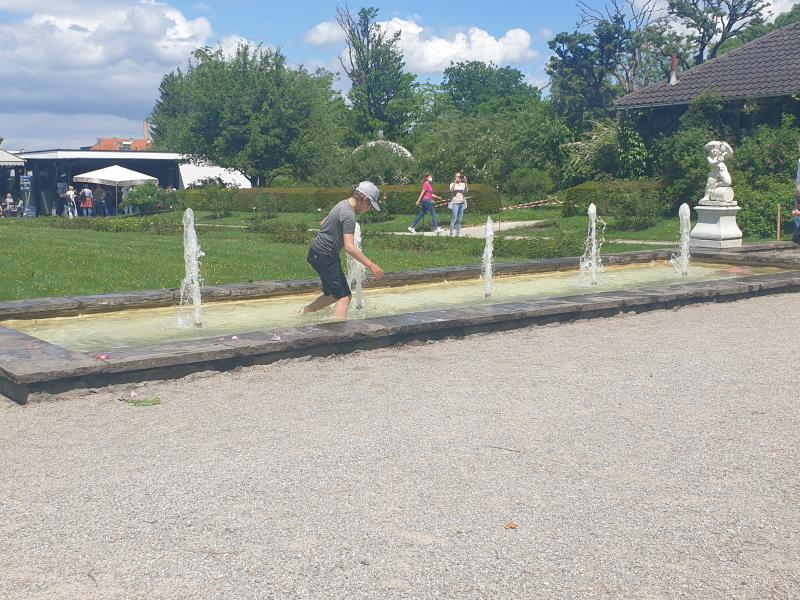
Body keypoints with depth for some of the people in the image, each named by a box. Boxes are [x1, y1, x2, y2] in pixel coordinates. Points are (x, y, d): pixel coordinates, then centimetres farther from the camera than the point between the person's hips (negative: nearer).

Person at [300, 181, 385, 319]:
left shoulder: (342, 204, 10)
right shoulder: (349, 214, -20)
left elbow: (323, 224, 24)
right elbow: (349, 247, -27)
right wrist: (371, 265, -27)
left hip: (317, 254, 10)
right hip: (325, 257, -10)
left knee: (335, 294, 19)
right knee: (344, 296, -11)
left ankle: (305, 310, 28)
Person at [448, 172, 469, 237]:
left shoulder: (463, 184, 9)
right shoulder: (452, 184, 4)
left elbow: (466, 190, -8)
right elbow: (451, 190, -17)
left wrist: (465, 182, -17)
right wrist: (455, 182, -25)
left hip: (462, 203, 3)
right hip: (455, 203, -3)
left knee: (460, 219, 5)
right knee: (454, 219, -11)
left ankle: (458, 234, 10)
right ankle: (451, 234, -9)